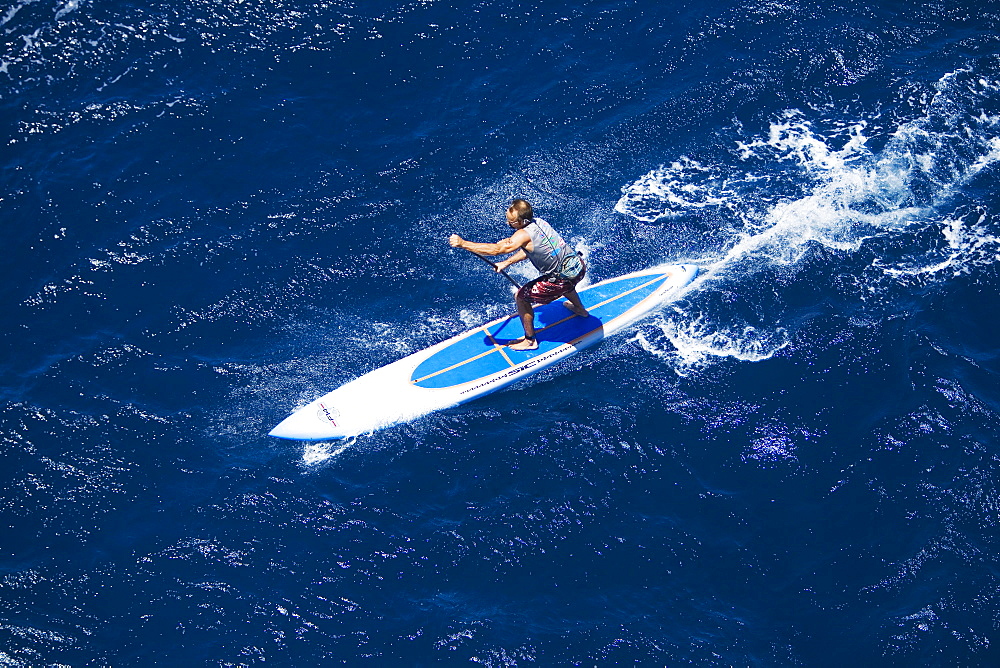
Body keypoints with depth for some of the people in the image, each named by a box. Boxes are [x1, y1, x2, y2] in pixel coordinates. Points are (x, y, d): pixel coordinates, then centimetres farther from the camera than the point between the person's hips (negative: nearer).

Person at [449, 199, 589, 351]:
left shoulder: (524, 234, -25)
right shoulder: (539, 221, 1)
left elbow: (496, 249, -32)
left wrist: (463, 243, -31)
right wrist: (507, 262, 12)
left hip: (564, 279, -8)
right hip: (579, 266, 9)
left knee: (520, 297, 4)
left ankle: (530, 341, 16)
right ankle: (580, 309, 69)